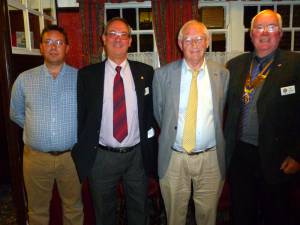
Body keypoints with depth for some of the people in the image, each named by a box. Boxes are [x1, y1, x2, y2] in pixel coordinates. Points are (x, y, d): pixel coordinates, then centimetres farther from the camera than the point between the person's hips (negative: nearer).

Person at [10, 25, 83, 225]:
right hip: (36, 157, 1)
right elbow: (16, 114, 12)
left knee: (74, 208, 16)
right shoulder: (24, 79, 1)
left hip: (71, 156, -1)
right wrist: (37, 128, 8)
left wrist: (73, 129, 4)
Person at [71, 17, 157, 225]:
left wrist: (151, 143, -1)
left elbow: (152, 110, 3)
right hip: (101, 156, 0)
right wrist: (81, 151, -1)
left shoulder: (145, 72, 0)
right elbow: (80, 115, 0)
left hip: (137, 154, 1)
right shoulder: (87, 74, -3)